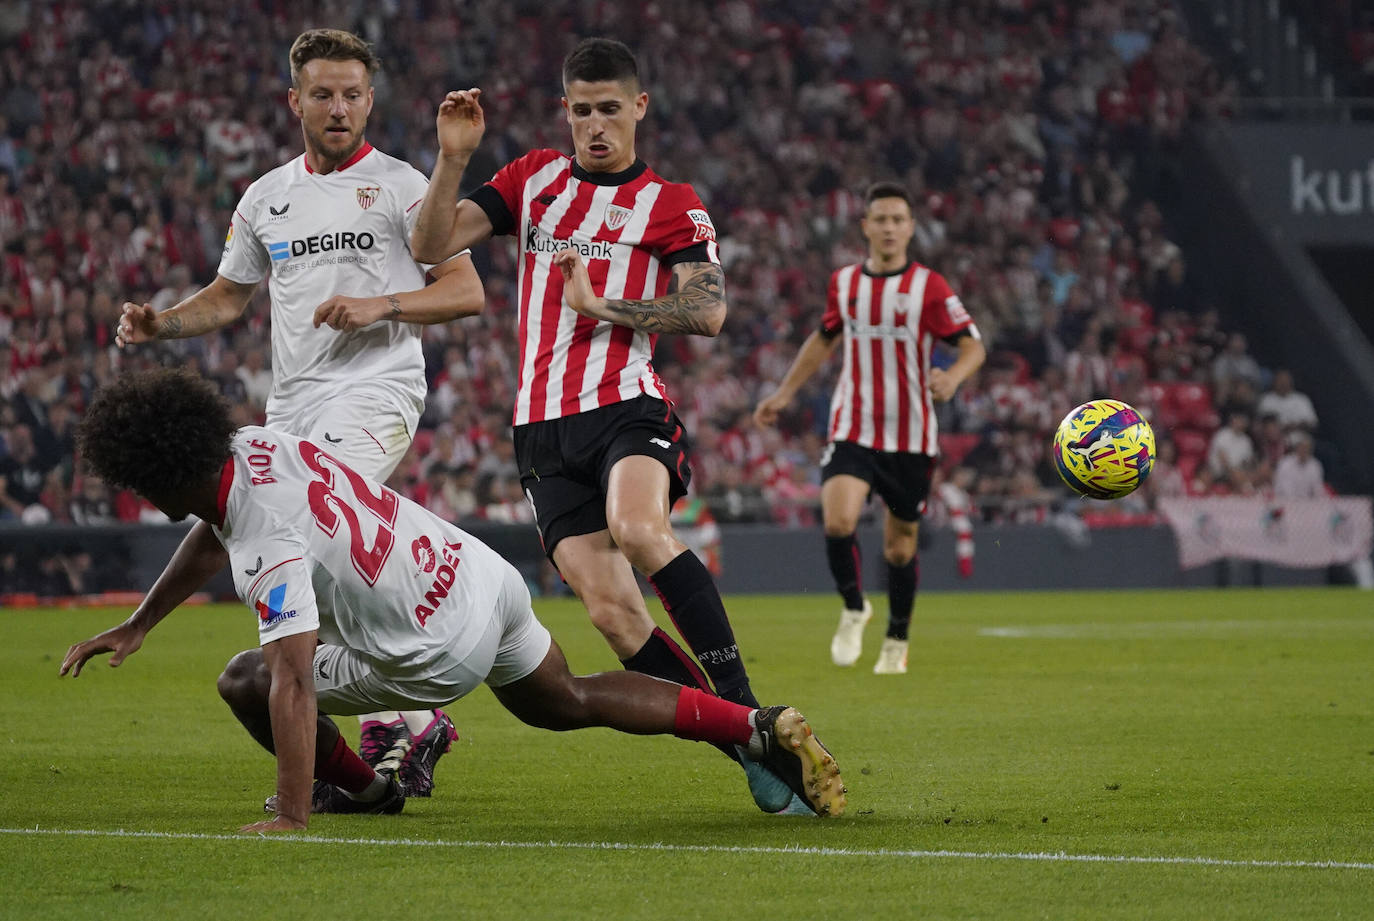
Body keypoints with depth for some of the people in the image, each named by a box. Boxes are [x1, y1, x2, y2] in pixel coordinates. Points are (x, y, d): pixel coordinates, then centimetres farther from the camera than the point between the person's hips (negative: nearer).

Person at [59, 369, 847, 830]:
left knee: (246, 682, 1)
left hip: (441, 651, -8)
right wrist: (138, 625, 22)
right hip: (482, 571, 8)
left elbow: (292, 684, -34)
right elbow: (218, 527, 19)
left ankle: (361, 787, 26)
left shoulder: (270, 550, -27)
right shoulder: (251, 445, -2)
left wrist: (289, 820, -36)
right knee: (568, 702, 28)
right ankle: (761, 728, 19)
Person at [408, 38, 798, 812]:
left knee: (638, 529, -36)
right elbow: (432, 246, 10)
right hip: (543, 425, 4)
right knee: (613, 613, -11)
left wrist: (602, 306, -10)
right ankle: (748, 749, -4)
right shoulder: (534, 179, 18)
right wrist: (454, 157, -4)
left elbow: (708, 311, -6)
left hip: (627, 407, -3)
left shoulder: (672, 205, 8)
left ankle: (744, 709, -30)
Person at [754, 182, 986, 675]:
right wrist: (785, 392, 24)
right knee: (837, 520, -22)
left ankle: (897, 641, 29)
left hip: (910, 438, -2)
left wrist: (953, 376, -30)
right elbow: (825, 338, 24)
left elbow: (974, 345, -8)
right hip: (852, 428, 2)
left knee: (900, 545, 7)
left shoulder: (928, 287, -5)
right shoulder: (844, 282, 7)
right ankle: (853, 608, 5)